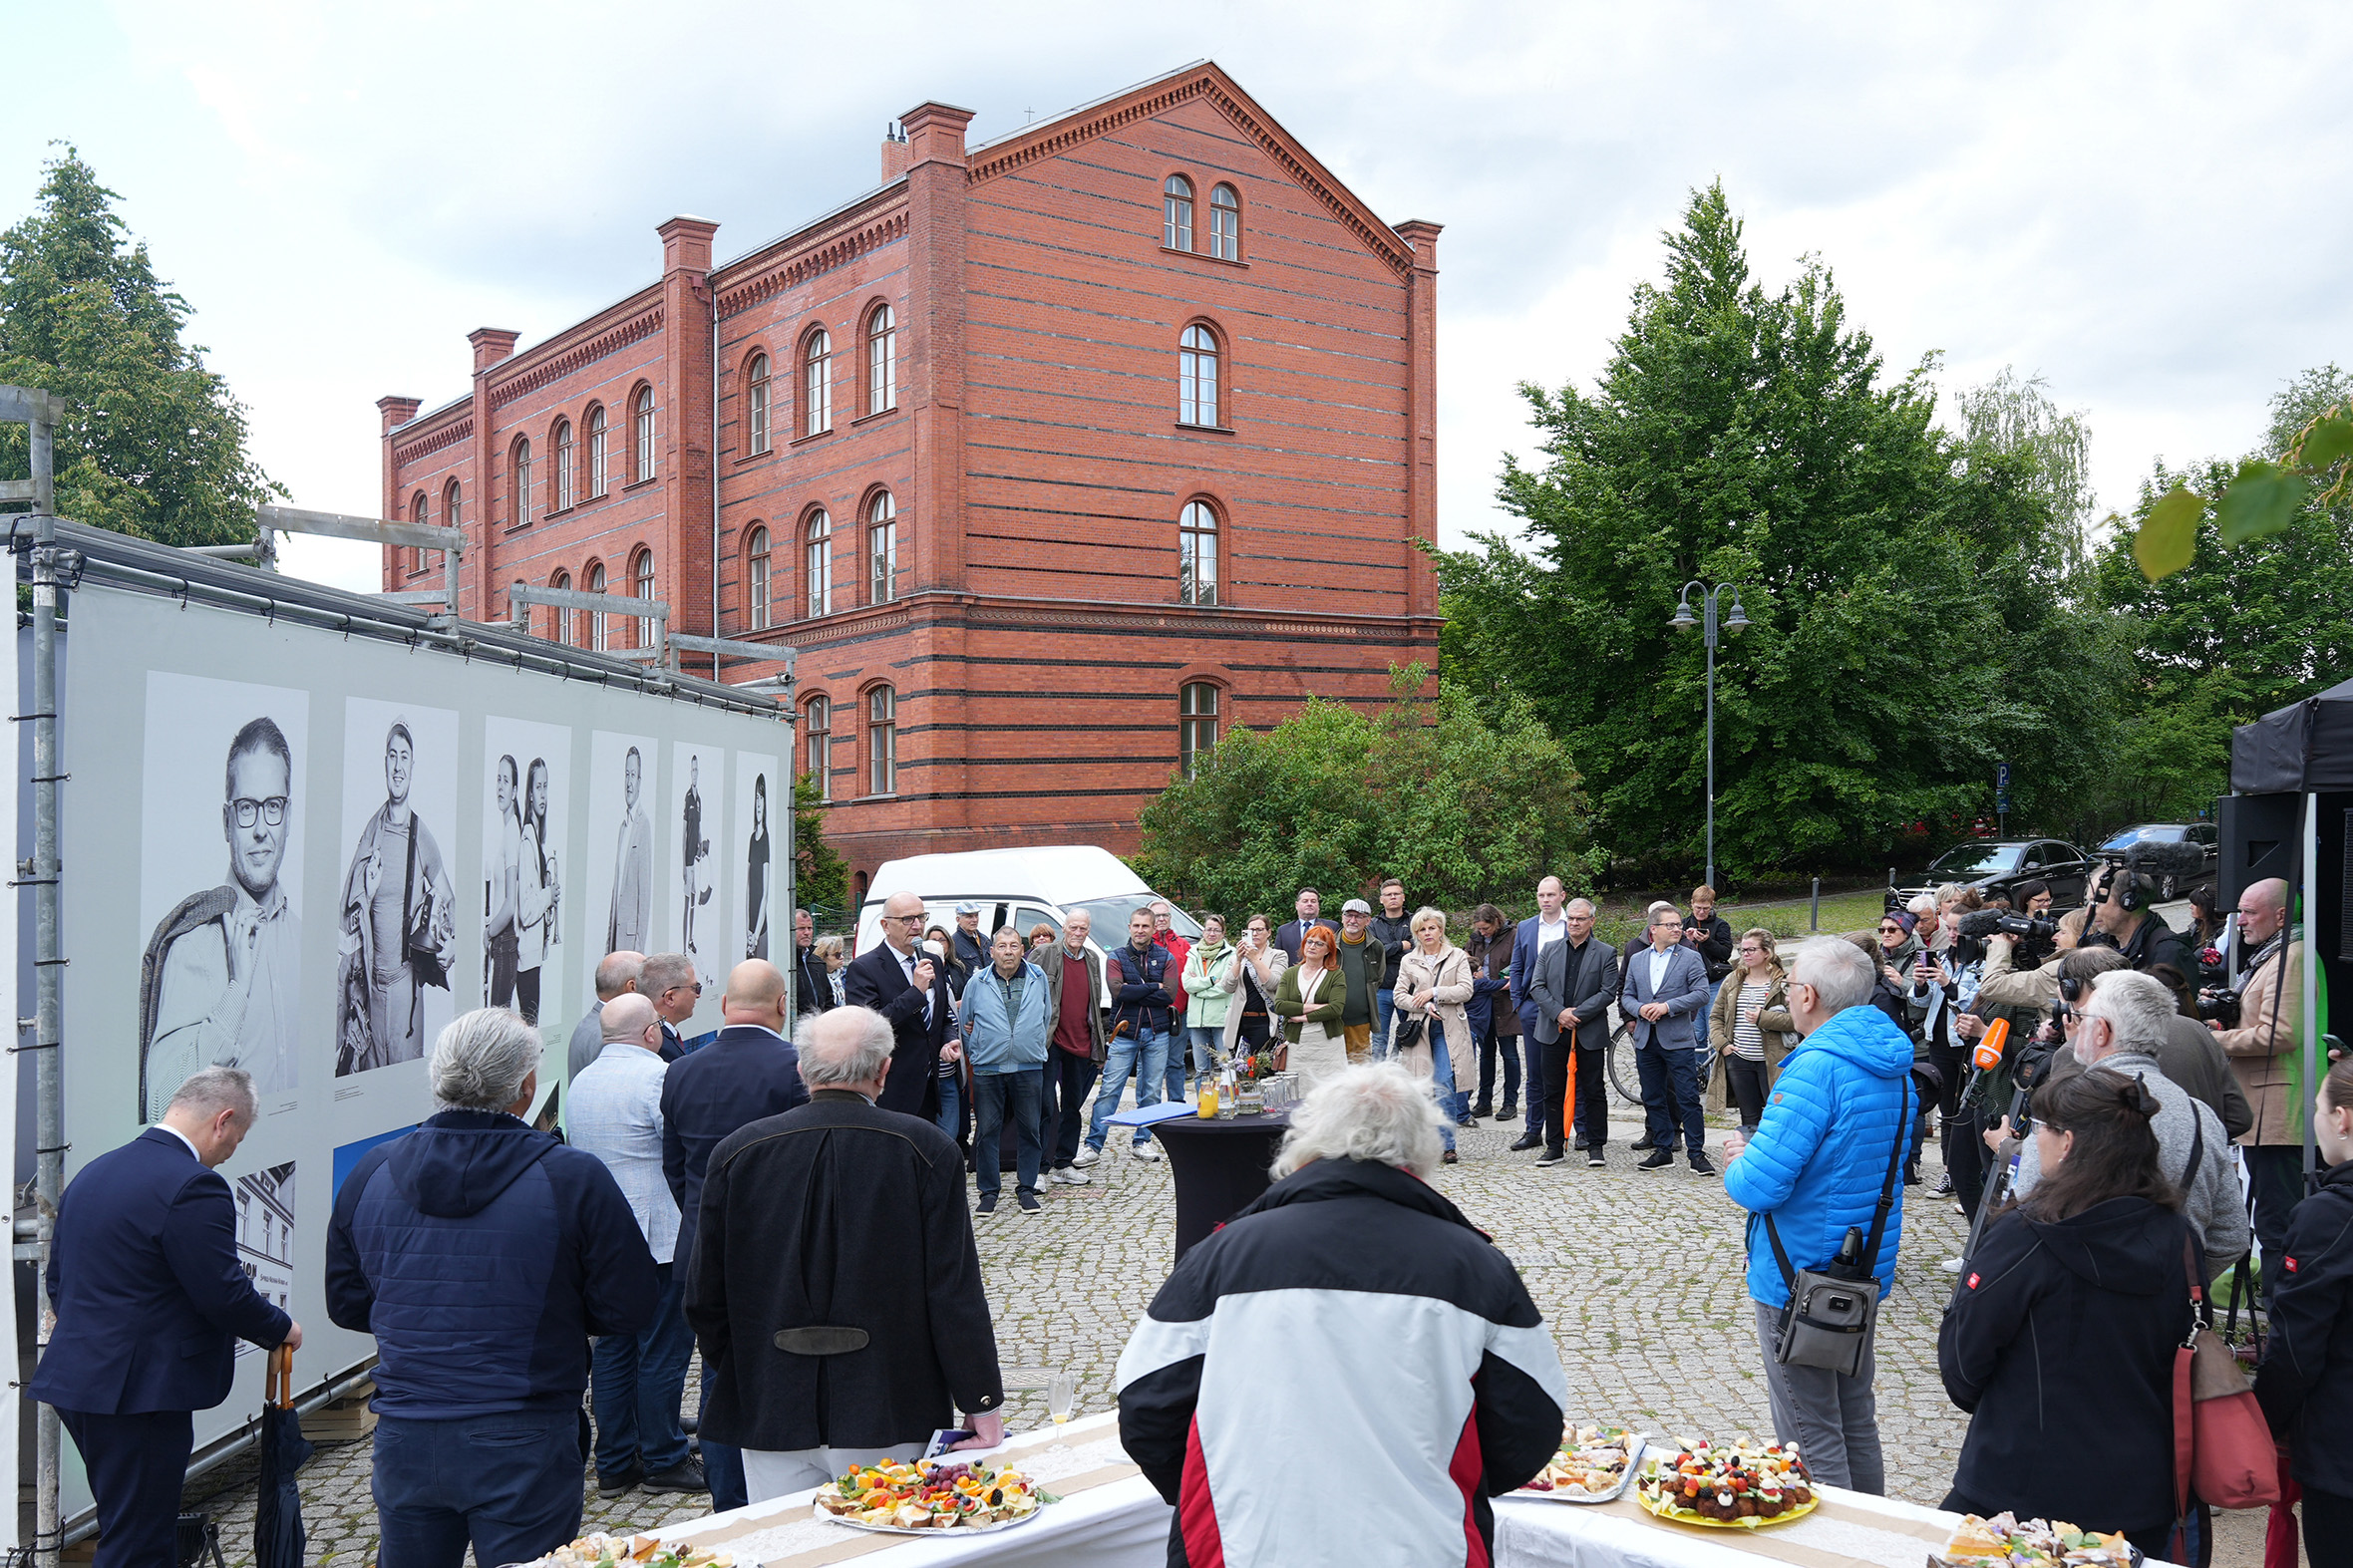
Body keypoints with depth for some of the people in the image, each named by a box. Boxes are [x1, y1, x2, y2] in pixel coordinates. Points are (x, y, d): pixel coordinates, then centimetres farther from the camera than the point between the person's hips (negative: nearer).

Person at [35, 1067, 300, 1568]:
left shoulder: (91, 1172, 11)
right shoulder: (193, 1187, -19)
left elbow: (58, 1282, 17)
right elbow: (224, 1295, -18)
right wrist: (281, 1330, 0)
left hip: (77, 1377, 9)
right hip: (140, 1390, -9)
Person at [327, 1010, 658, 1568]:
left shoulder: (370, 1172, 0)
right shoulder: (573, 1179, -13)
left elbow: (345, 1305, 11)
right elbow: (631, 1310, -7)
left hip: (404, 1442, 4)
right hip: (522, 1447, -4)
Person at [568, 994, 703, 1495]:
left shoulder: (580, 1082, 11)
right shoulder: (657, 1075, -14)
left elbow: (576, 1153, 18)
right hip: (657, 1237, -8)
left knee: (611, 1348, 13)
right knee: (662, 1350, 1)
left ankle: (614, 1461, 18)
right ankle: (662, 1459, 9)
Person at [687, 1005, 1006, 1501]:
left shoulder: (737, 1152, -2)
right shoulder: (926, 1150, -9)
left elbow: (705, 1298, 5)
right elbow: (956, 1292, -8)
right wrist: (983, 1403, 1)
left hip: (771, 1417, 2)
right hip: (888, 1419, -2)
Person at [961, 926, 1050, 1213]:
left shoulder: (1038, 978, 5)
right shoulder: (977, 983, 2)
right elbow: (965, 1024, 13)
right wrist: (975, 1053, 12)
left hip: (1028, 1068, 1)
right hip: (987, 1070, -1)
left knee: (1029, 1129, 4)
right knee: (987, 1131, 1)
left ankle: (1026, 1189, 16)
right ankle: (989, 1192, 11)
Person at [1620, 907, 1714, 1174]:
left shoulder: (1691, 958, 0)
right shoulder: (1637, 960, 12)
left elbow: (1701, 994, -8)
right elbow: (1626, 995, 13)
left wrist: (1667, 1007, -17)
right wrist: (1639, 1009, -8)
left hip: (1678, 1039, -4)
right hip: (1646, 1039, 4)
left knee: (1688, 1099, -5)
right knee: (1653, 1099, 9)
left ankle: (1696, 1153, 1)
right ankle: (1663, 1150, 19)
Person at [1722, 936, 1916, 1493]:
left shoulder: (1816, 1067, -23)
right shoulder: (1894, 1063, 6)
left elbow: (1759, 1187, -27)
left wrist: (1738, 1162, -4)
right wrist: (1760, 1152, 12)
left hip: (1798, 1278, -9)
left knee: (1811, 1438, 1)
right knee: (1857, 1422, 21)